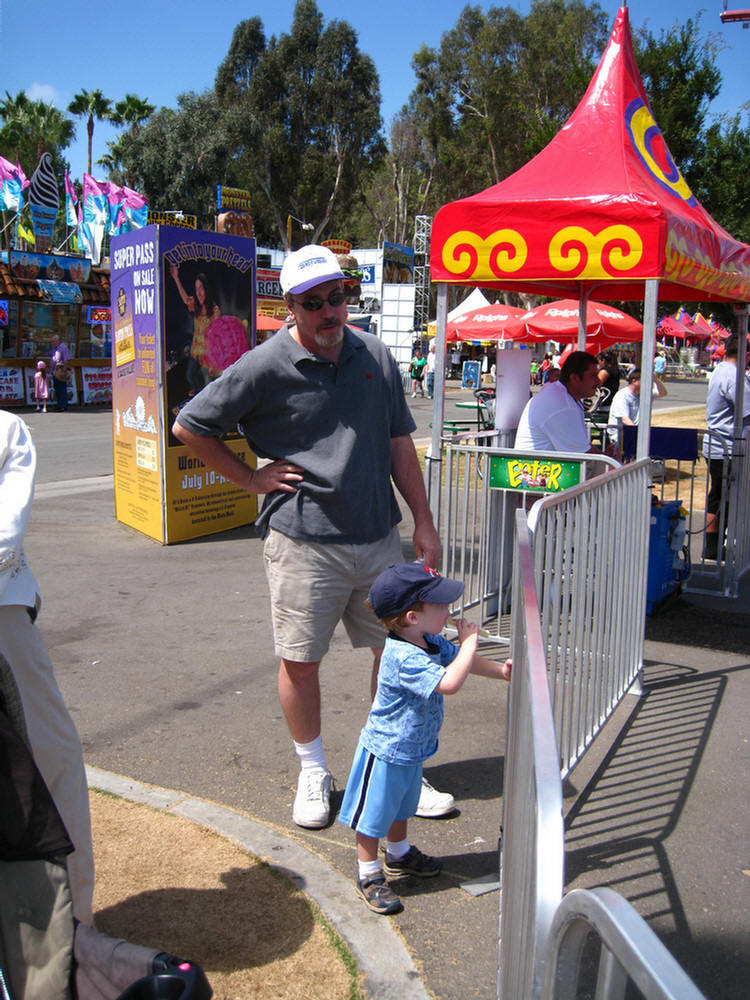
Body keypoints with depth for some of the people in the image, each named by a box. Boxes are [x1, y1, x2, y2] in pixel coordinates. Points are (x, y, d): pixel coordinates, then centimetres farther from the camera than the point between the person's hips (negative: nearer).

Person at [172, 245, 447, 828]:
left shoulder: (376, 357, 6)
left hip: (378, 537, 4)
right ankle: (314, 774, 29)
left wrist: (424, 524, 8)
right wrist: (251, 477, -2)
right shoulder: (265, 367, -7)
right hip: (304, 542, -3)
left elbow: (400, 445, 11)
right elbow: (189, 427, 1)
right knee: (300, 663, 6)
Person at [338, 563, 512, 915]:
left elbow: (464, 661, 12)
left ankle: (399, 855, 51)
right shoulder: (403, 658, -35)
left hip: (411, 750, 10)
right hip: (385, 753, -10)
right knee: (374, 815, 9)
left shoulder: (431, 642, -4)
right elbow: (449, 682, -43)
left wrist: (500, 670, 1)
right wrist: (468, 642, -34)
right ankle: (369, 876, 27)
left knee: (401, 807, 29)